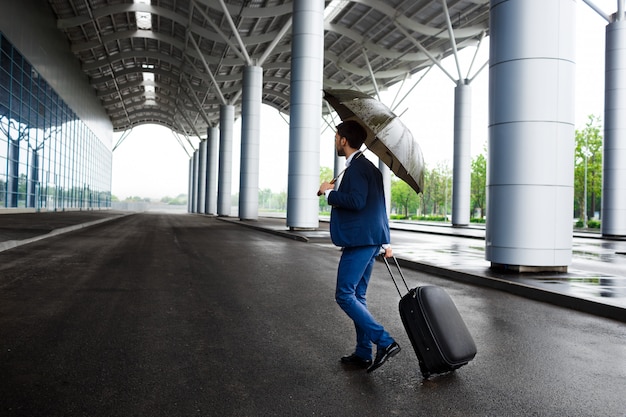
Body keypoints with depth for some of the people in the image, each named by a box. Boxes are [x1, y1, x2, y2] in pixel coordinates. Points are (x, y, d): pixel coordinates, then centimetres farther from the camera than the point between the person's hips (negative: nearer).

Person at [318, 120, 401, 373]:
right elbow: (380, 206, 22)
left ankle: (385, 342, -9)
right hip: (371, 240, 10)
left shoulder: (356, 167, -12)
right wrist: (385, 241, 26)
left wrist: (329, 192, -10)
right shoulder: (369, 167, 20)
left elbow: (356, 201, -26)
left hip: (359, 242, -10)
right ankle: (363, 353, 18)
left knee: (345, 295, -7)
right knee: (357, 296, 13)